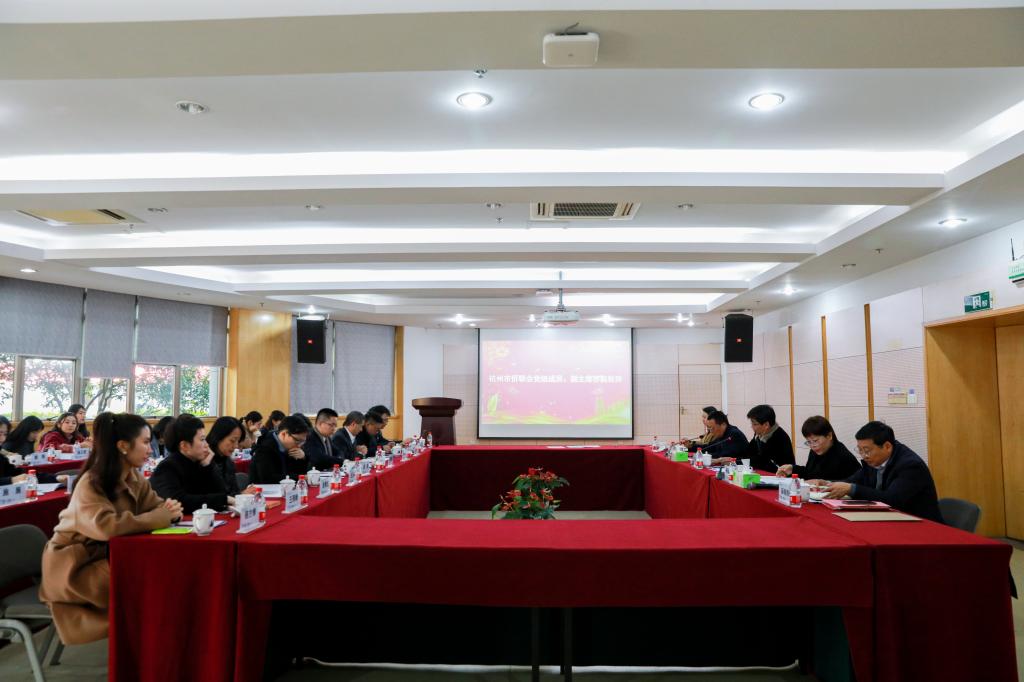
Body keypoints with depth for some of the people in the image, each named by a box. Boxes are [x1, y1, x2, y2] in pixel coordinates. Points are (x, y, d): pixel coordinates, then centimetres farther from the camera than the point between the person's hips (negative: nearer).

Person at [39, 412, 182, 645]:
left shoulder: (134, 477, -1)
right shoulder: (91, 483, -24)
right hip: (74, 566, -6)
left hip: (109, 554, 6)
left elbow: (156, 505, 4)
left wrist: (168, 509, -21)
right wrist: (161, 517, -32)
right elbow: (107, 526, -39)